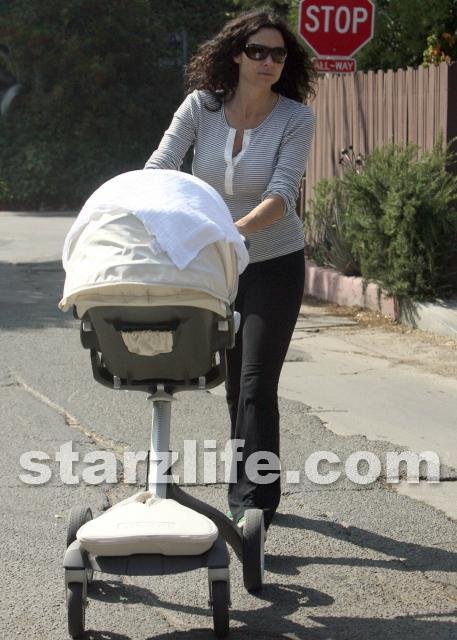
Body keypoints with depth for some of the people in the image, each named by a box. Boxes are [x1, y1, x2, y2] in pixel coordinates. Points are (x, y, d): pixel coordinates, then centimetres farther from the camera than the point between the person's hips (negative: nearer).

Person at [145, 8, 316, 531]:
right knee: (235, 384, 12)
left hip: (274, 264, -3)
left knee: (256, 385, -11)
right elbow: (159, 168, -15)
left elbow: (281, 197, -25)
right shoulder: (201, 106, -6)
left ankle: (251, 507, -9)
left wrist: (234, 229, -43)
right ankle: (254, 493, 27)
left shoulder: (296, 119, -14)